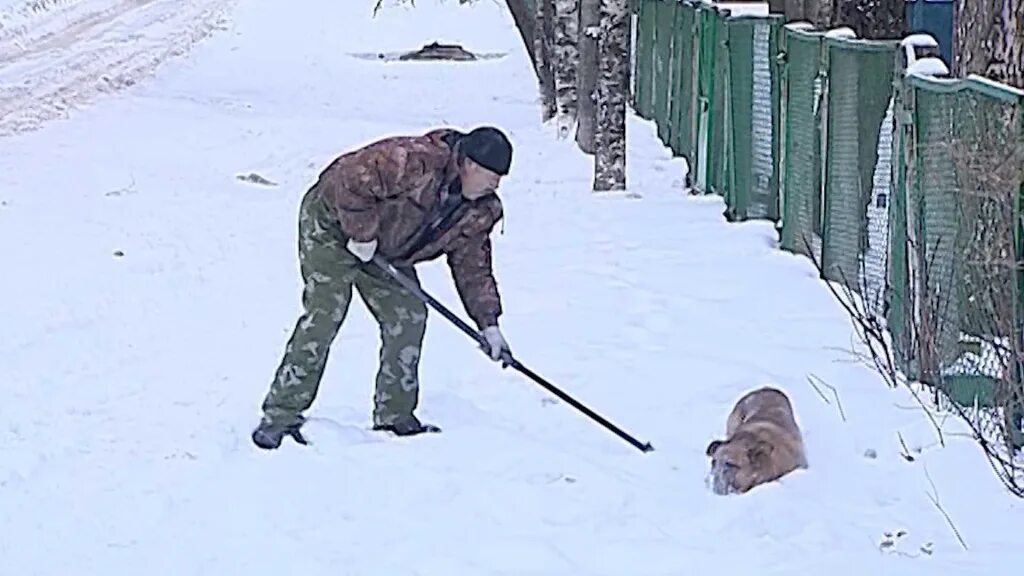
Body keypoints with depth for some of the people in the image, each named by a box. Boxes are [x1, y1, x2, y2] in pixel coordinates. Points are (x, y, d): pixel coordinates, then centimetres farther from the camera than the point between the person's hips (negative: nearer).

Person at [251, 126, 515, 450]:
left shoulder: (479, 211, -5)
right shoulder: (416, 160, -33)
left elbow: (472, 266, 4)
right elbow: (350, 180, -34)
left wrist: (488, 324, -2)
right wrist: (362, 233, -26)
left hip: (385, 249, 8)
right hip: (332, 222, -8)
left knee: (409, 317, 0)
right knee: (324, 314, -18)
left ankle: (394, 417, 11)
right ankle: (280, 416, -16)